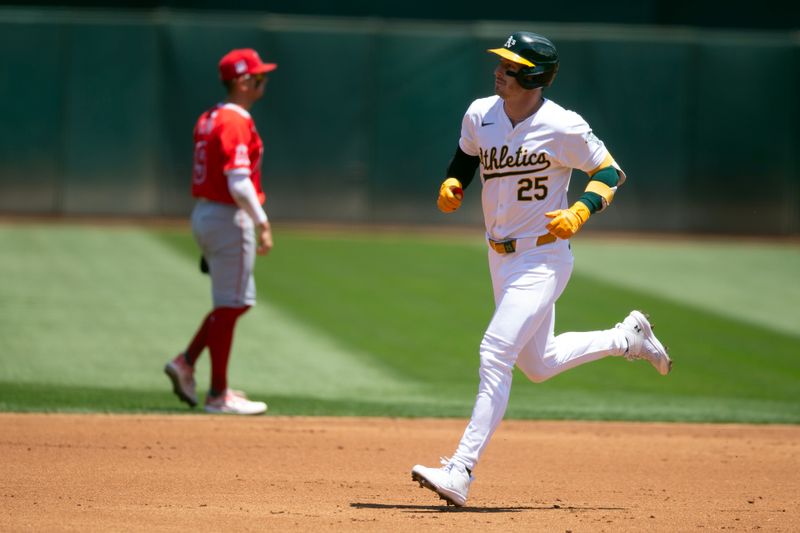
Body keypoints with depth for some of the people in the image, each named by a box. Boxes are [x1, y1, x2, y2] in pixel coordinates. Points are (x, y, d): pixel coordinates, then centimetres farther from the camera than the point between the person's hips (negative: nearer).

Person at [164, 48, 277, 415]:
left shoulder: (209, 119, 13)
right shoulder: (236, 123, -17)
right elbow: (238, 183, -25)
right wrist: (262, 224, -23)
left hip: (203, 215, 10)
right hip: (229, 219, -10)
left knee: (237, 300, 19)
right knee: (230, 303, -2)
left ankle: (186, 363, 14)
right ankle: (218, 395, 3)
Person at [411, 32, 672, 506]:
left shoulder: (563, 128, -17)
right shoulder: (480, 114, -1)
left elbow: (610, 173, -6)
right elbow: (465, 158, 18)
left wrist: (579, 212, -23)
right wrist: (452, 186, -3)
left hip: (544, 258, -7)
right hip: (500, 257, 8)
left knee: (496, 353, -20)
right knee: (538, 364, 18)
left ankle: (460, 471, -22)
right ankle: (628, 338, 41)